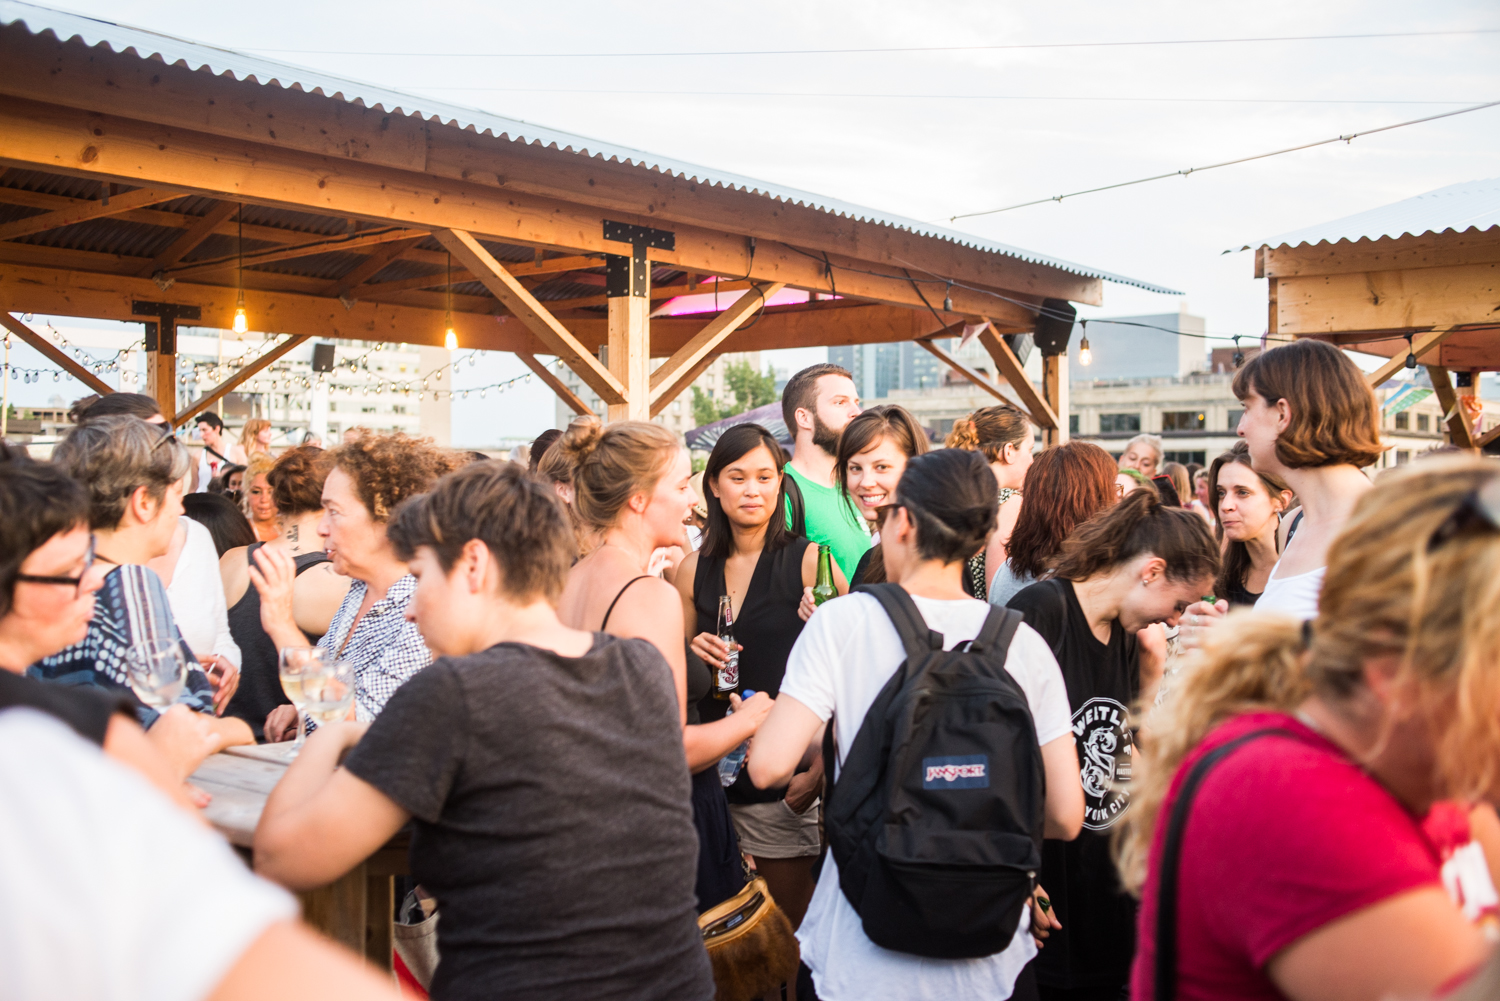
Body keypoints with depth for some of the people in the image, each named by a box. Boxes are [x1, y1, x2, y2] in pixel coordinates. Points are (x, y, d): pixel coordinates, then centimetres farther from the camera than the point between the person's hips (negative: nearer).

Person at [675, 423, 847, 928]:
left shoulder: (809, 561, -6)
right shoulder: (695, 569, 7)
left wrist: (820, 766, -16)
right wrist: (692, 655, -3)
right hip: (714, 768, 4)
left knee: (793, 924, 7)